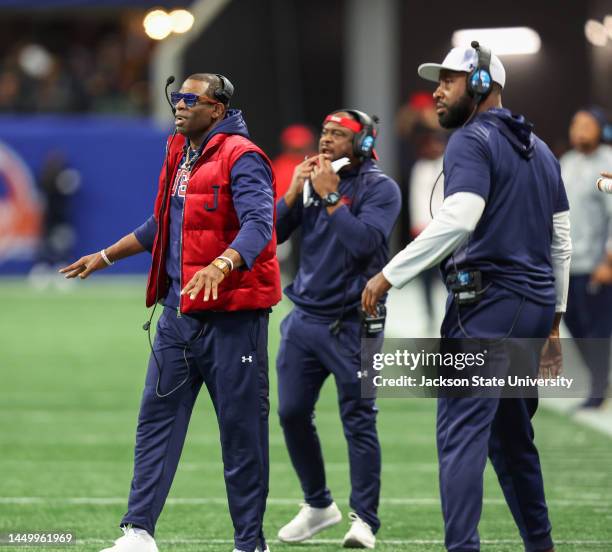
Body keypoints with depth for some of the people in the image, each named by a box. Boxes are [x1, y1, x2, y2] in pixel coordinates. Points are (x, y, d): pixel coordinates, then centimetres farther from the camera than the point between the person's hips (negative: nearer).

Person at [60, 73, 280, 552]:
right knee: (157, 417, 5)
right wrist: (105, 257, 34)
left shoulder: (240, 157, -11)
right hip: (178, 311, 8)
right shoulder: (179, 156, 15)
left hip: (231, 314, -8)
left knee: (241, 428, -2)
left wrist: (221, 266, -42)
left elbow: (258, 225, -25)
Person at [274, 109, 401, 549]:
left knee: (359, 421, -6)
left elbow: (364, 241, -21)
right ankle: (318, 506, 24)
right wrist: (295, 192, -5)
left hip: (351, 325, -7)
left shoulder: (379, 187, -7)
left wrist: (330, 197, -17)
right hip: (304, 319, 7)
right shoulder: (313, 180, 12)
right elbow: (272, 233, 7)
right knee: (292, 413, 8)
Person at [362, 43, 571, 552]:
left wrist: (389, 275, -19)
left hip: (486, 302, -8)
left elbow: (456, 220, -22)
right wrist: (554, 315, 25)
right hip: (535, 303, 8)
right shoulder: (539, 150, 19)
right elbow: (561, 241, 20)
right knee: (513, 433, 16)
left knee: (462, 433, -12)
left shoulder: (472, 140, -7)